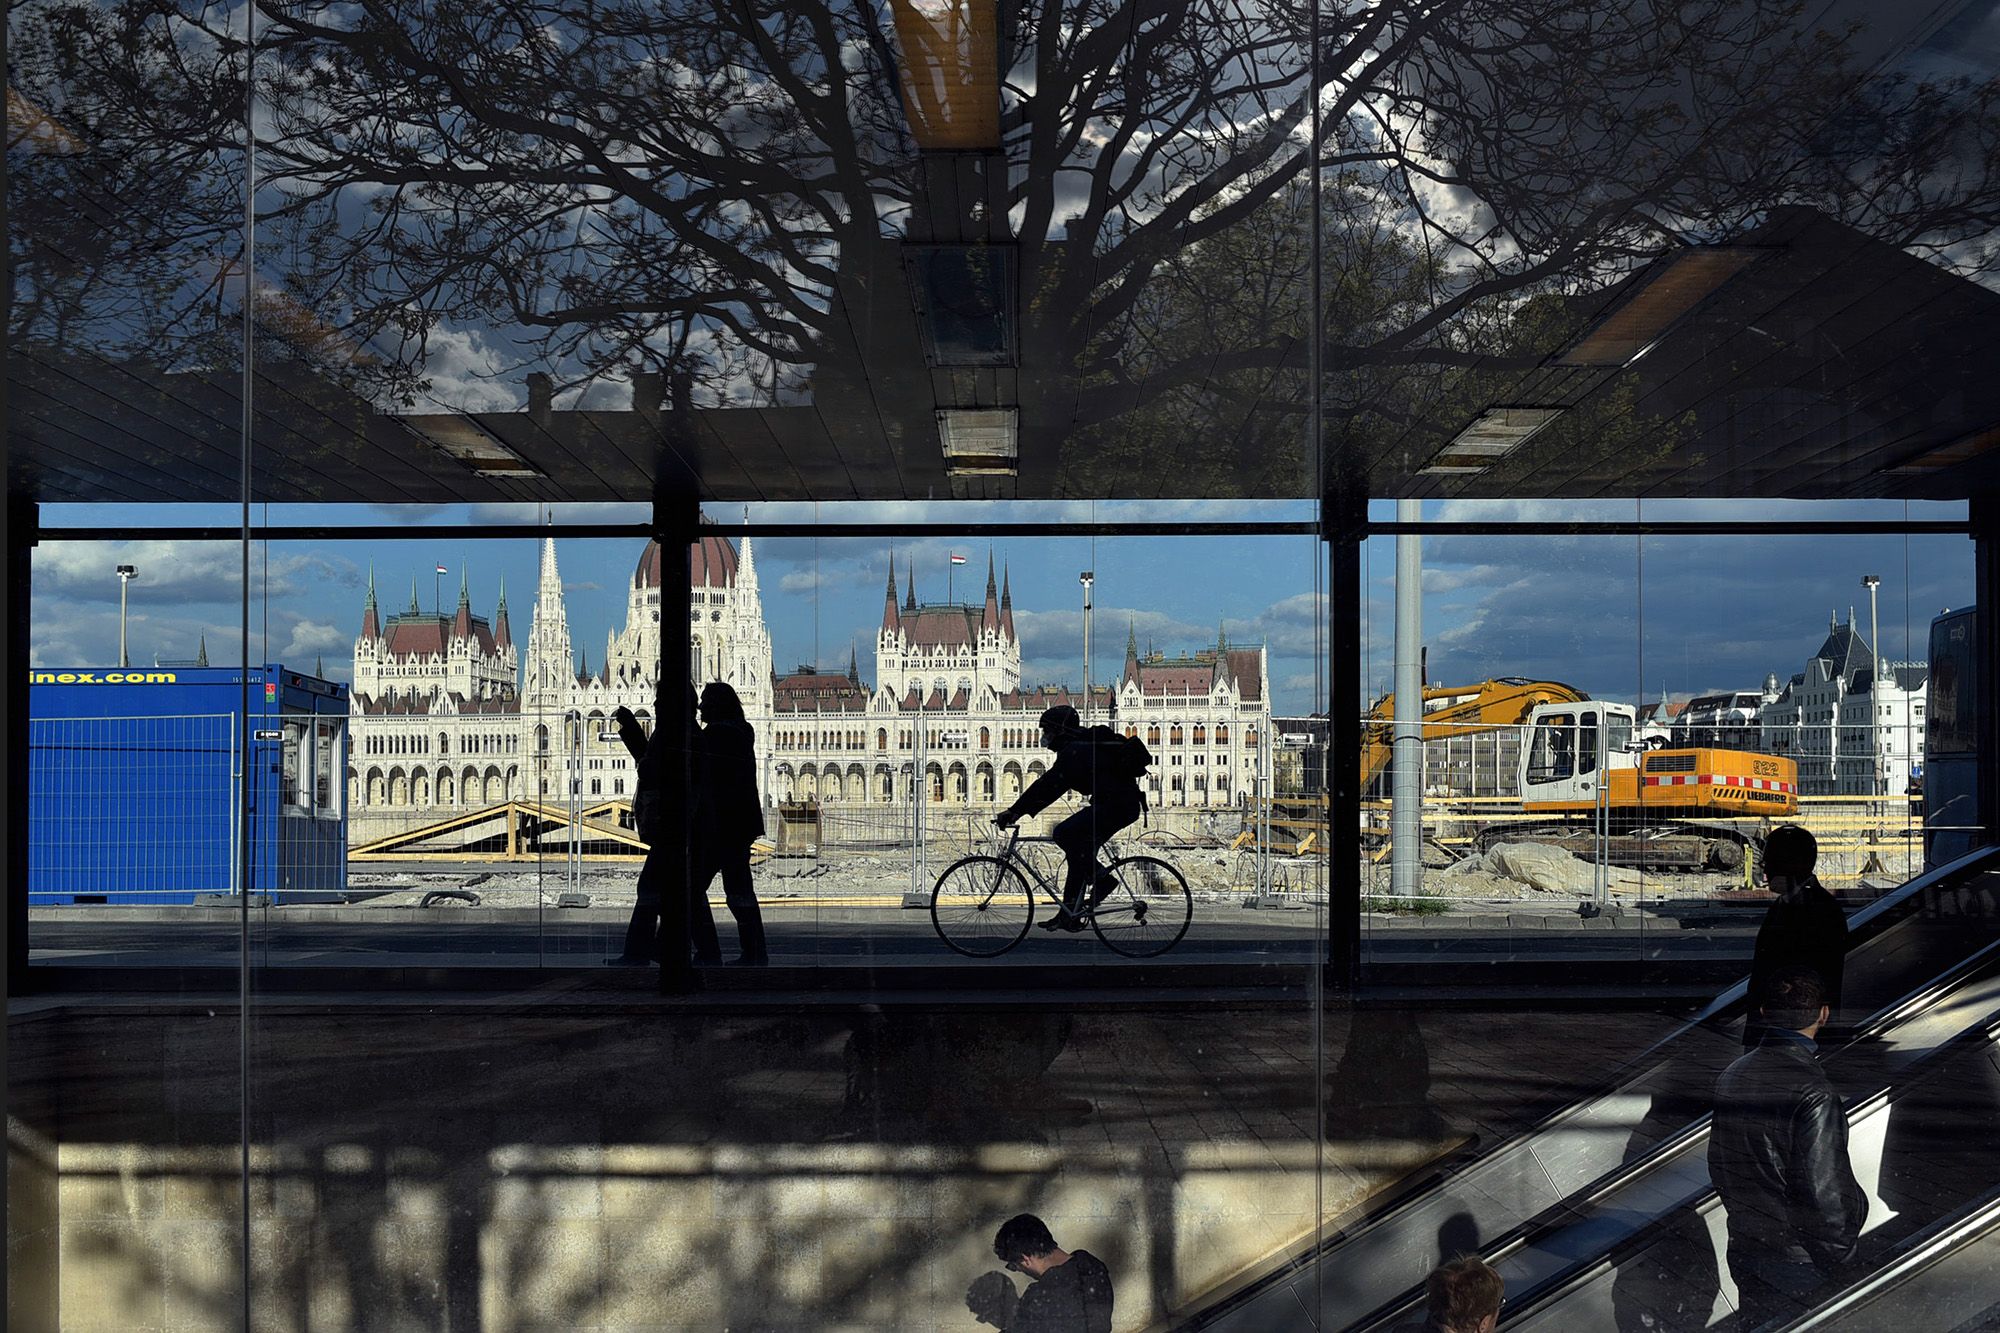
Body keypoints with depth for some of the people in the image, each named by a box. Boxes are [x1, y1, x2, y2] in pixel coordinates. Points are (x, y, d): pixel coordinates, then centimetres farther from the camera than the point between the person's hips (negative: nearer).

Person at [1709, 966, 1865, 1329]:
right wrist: (1840, 1252, -8)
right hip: (1796, 1261, -7)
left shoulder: (1731, 1076, 1)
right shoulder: (1813, 1094, -23)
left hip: (1742, 1250, 7)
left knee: (1753, 1325, 19)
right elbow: (1826, 1192, -23)